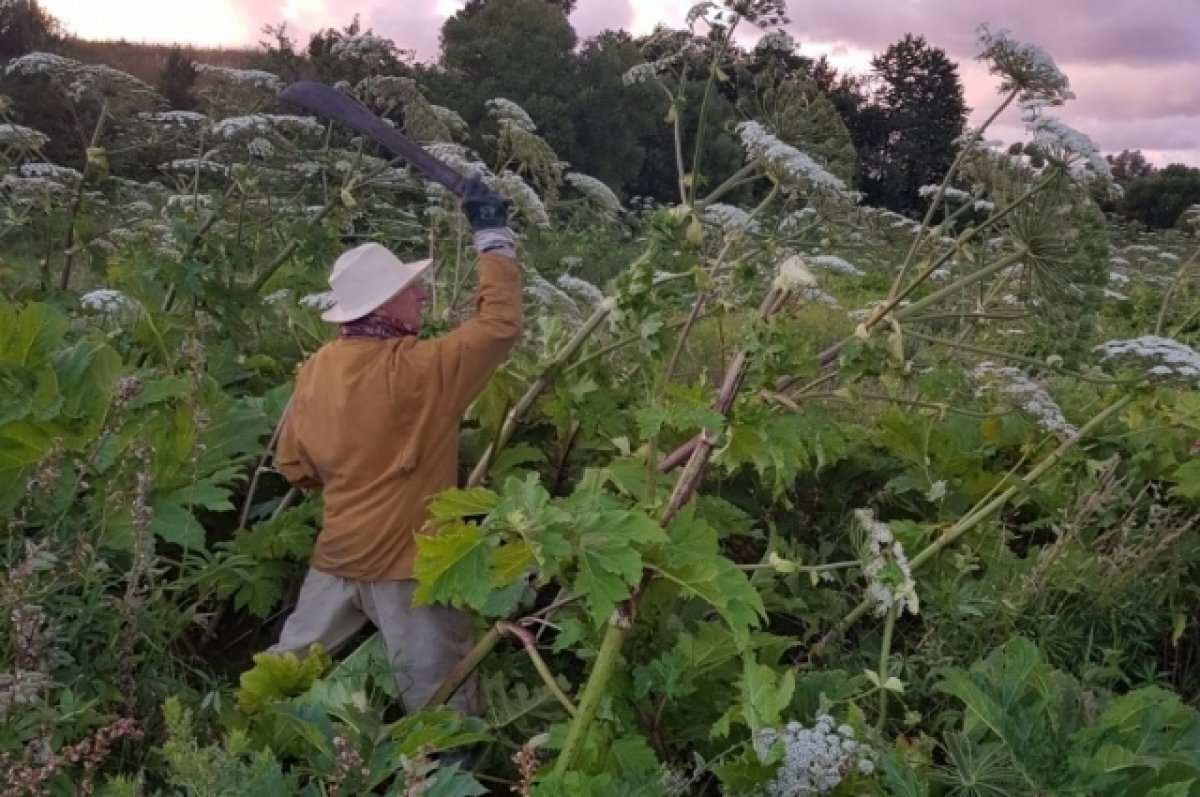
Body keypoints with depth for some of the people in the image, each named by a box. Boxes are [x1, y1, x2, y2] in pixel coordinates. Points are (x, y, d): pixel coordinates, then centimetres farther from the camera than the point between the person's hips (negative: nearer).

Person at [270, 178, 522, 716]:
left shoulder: (315, 369, 0)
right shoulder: (419, 369, -21)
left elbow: (291, 463, 8)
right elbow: (501, 324, -18)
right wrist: (493, 236, -12)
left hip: (337, 554, 6)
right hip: (407, 561, -6)